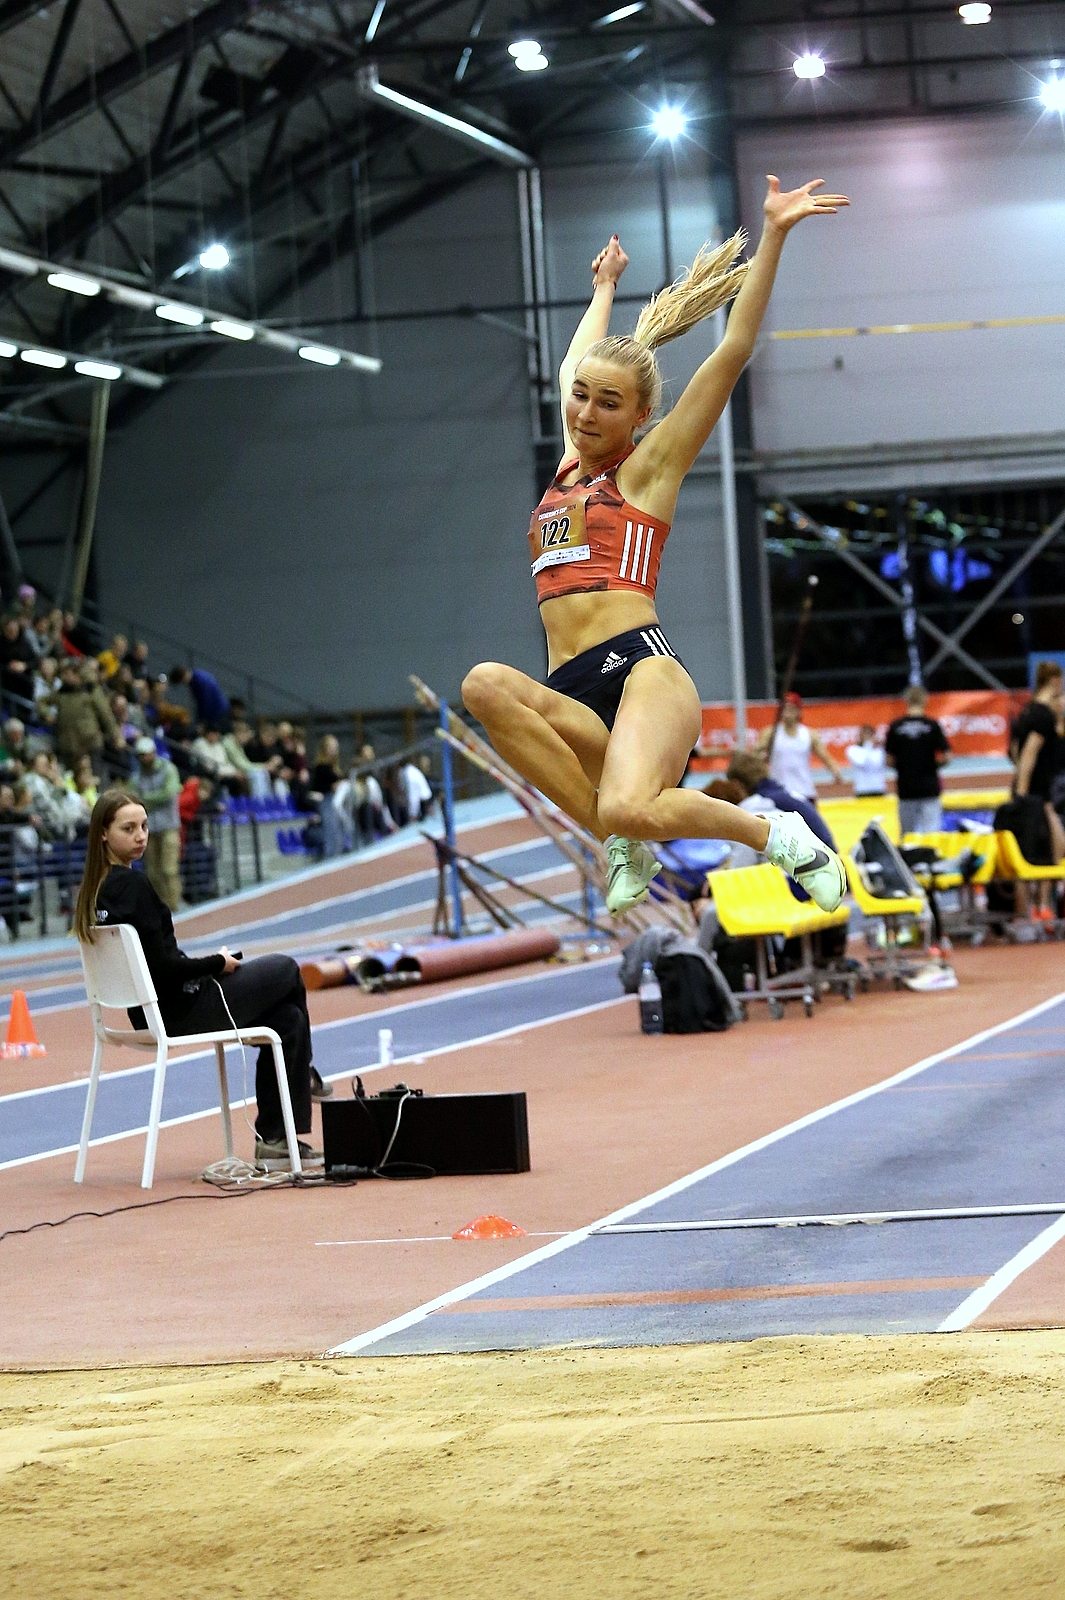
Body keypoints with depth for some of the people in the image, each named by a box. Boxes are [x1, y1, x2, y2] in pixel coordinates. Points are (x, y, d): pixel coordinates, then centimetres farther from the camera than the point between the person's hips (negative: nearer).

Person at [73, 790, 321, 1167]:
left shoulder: (94, 889, 5)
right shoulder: (132, 884, -23)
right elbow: (164, 967, -24)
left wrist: (205, 965, 6)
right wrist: (217, 963, -9)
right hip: (181, 1011, -9)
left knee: (287, 1017, 16)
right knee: (286, 969, 13)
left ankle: (274, 1138, 14)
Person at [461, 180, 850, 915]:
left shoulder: (648, 466, 11)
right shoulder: (568, 468, 26)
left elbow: (733, 352, 4)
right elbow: (580, 363, 45)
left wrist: (774, 236, -1)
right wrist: (605, 289, 57)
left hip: (641, 668, -6)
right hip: (573, 701, 6)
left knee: (631, 810, -36)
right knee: (486, 682, -30)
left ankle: (776, 834, -5)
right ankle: (627, 852, -19)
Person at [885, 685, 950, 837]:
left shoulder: (896, 726, -1)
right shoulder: (932, 725, -6)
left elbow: (889, 760, 0)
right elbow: (946, 756, -6)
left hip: (906, 789, 2)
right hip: (929, 788, -2)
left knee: (906, 836, 11)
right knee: (931, 834, -4)